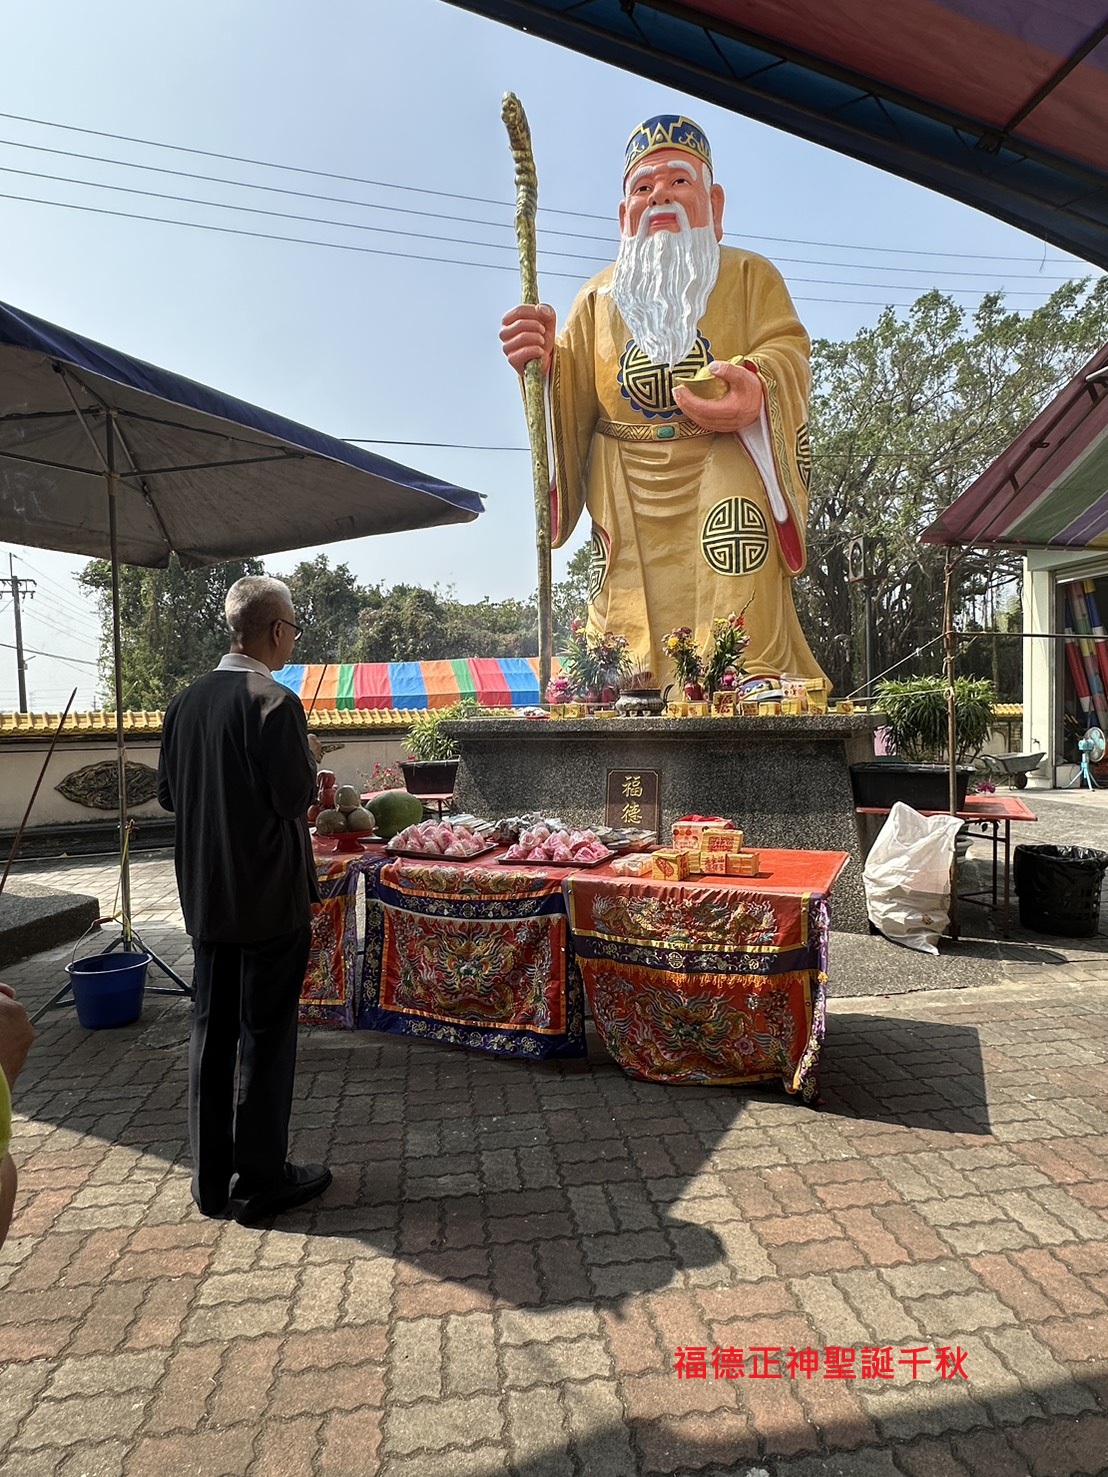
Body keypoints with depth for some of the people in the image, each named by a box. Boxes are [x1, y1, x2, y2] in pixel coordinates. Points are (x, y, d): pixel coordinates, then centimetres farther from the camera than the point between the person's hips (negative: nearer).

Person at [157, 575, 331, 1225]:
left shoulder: (187, 701, 4)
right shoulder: (275, 703, -18)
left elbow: (169, 792, 10)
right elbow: (297, 796, -20)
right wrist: (309, 766, -1)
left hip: (207, 897, 7)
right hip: (270, 898, -7)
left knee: (212, 1029, 15)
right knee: (266, 1034, 6)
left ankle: (211, 1178, 28)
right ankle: (260, 1180, 19)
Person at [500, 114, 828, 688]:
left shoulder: (750, 275, 16)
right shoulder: (598, 297, 21)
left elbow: (787, 351, 0)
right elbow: (570, 399, 12)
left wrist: (757, 390, -25)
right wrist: (544, 363, -12)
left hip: (725, 486, -1)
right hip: (629, 508, 2)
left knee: (740, 668, -17)